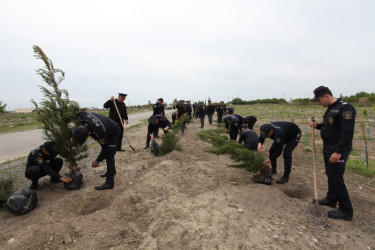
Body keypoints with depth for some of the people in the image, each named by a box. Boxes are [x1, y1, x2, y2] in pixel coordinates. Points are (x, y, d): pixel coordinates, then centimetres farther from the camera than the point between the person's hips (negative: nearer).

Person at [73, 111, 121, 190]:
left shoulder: (99, 133, -43)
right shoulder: (82, 116, -27)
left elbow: (105, 149, -26)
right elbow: (81, 112, 2)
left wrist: (97, 161, -13)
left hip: (114, 132, -9)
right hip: (107, 129, 9)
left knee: (109, 153, -15)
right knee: (107, 152, 20)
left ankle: (109, 182, -12)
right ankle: (112, 171, 41)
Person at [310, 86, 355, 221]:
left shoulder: (345, 108, -18)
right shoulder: (330, 108, 12)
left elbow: (348, 132, -24)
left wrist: (338, 152, -26)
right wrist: (317, 125, 3)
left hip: (338, 150, -10)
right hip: (328, 148, 10)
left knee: (336, 178, -4)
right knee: (330, 175, 19)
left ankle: (346, 211, 10)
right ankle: (331, 199, 35)